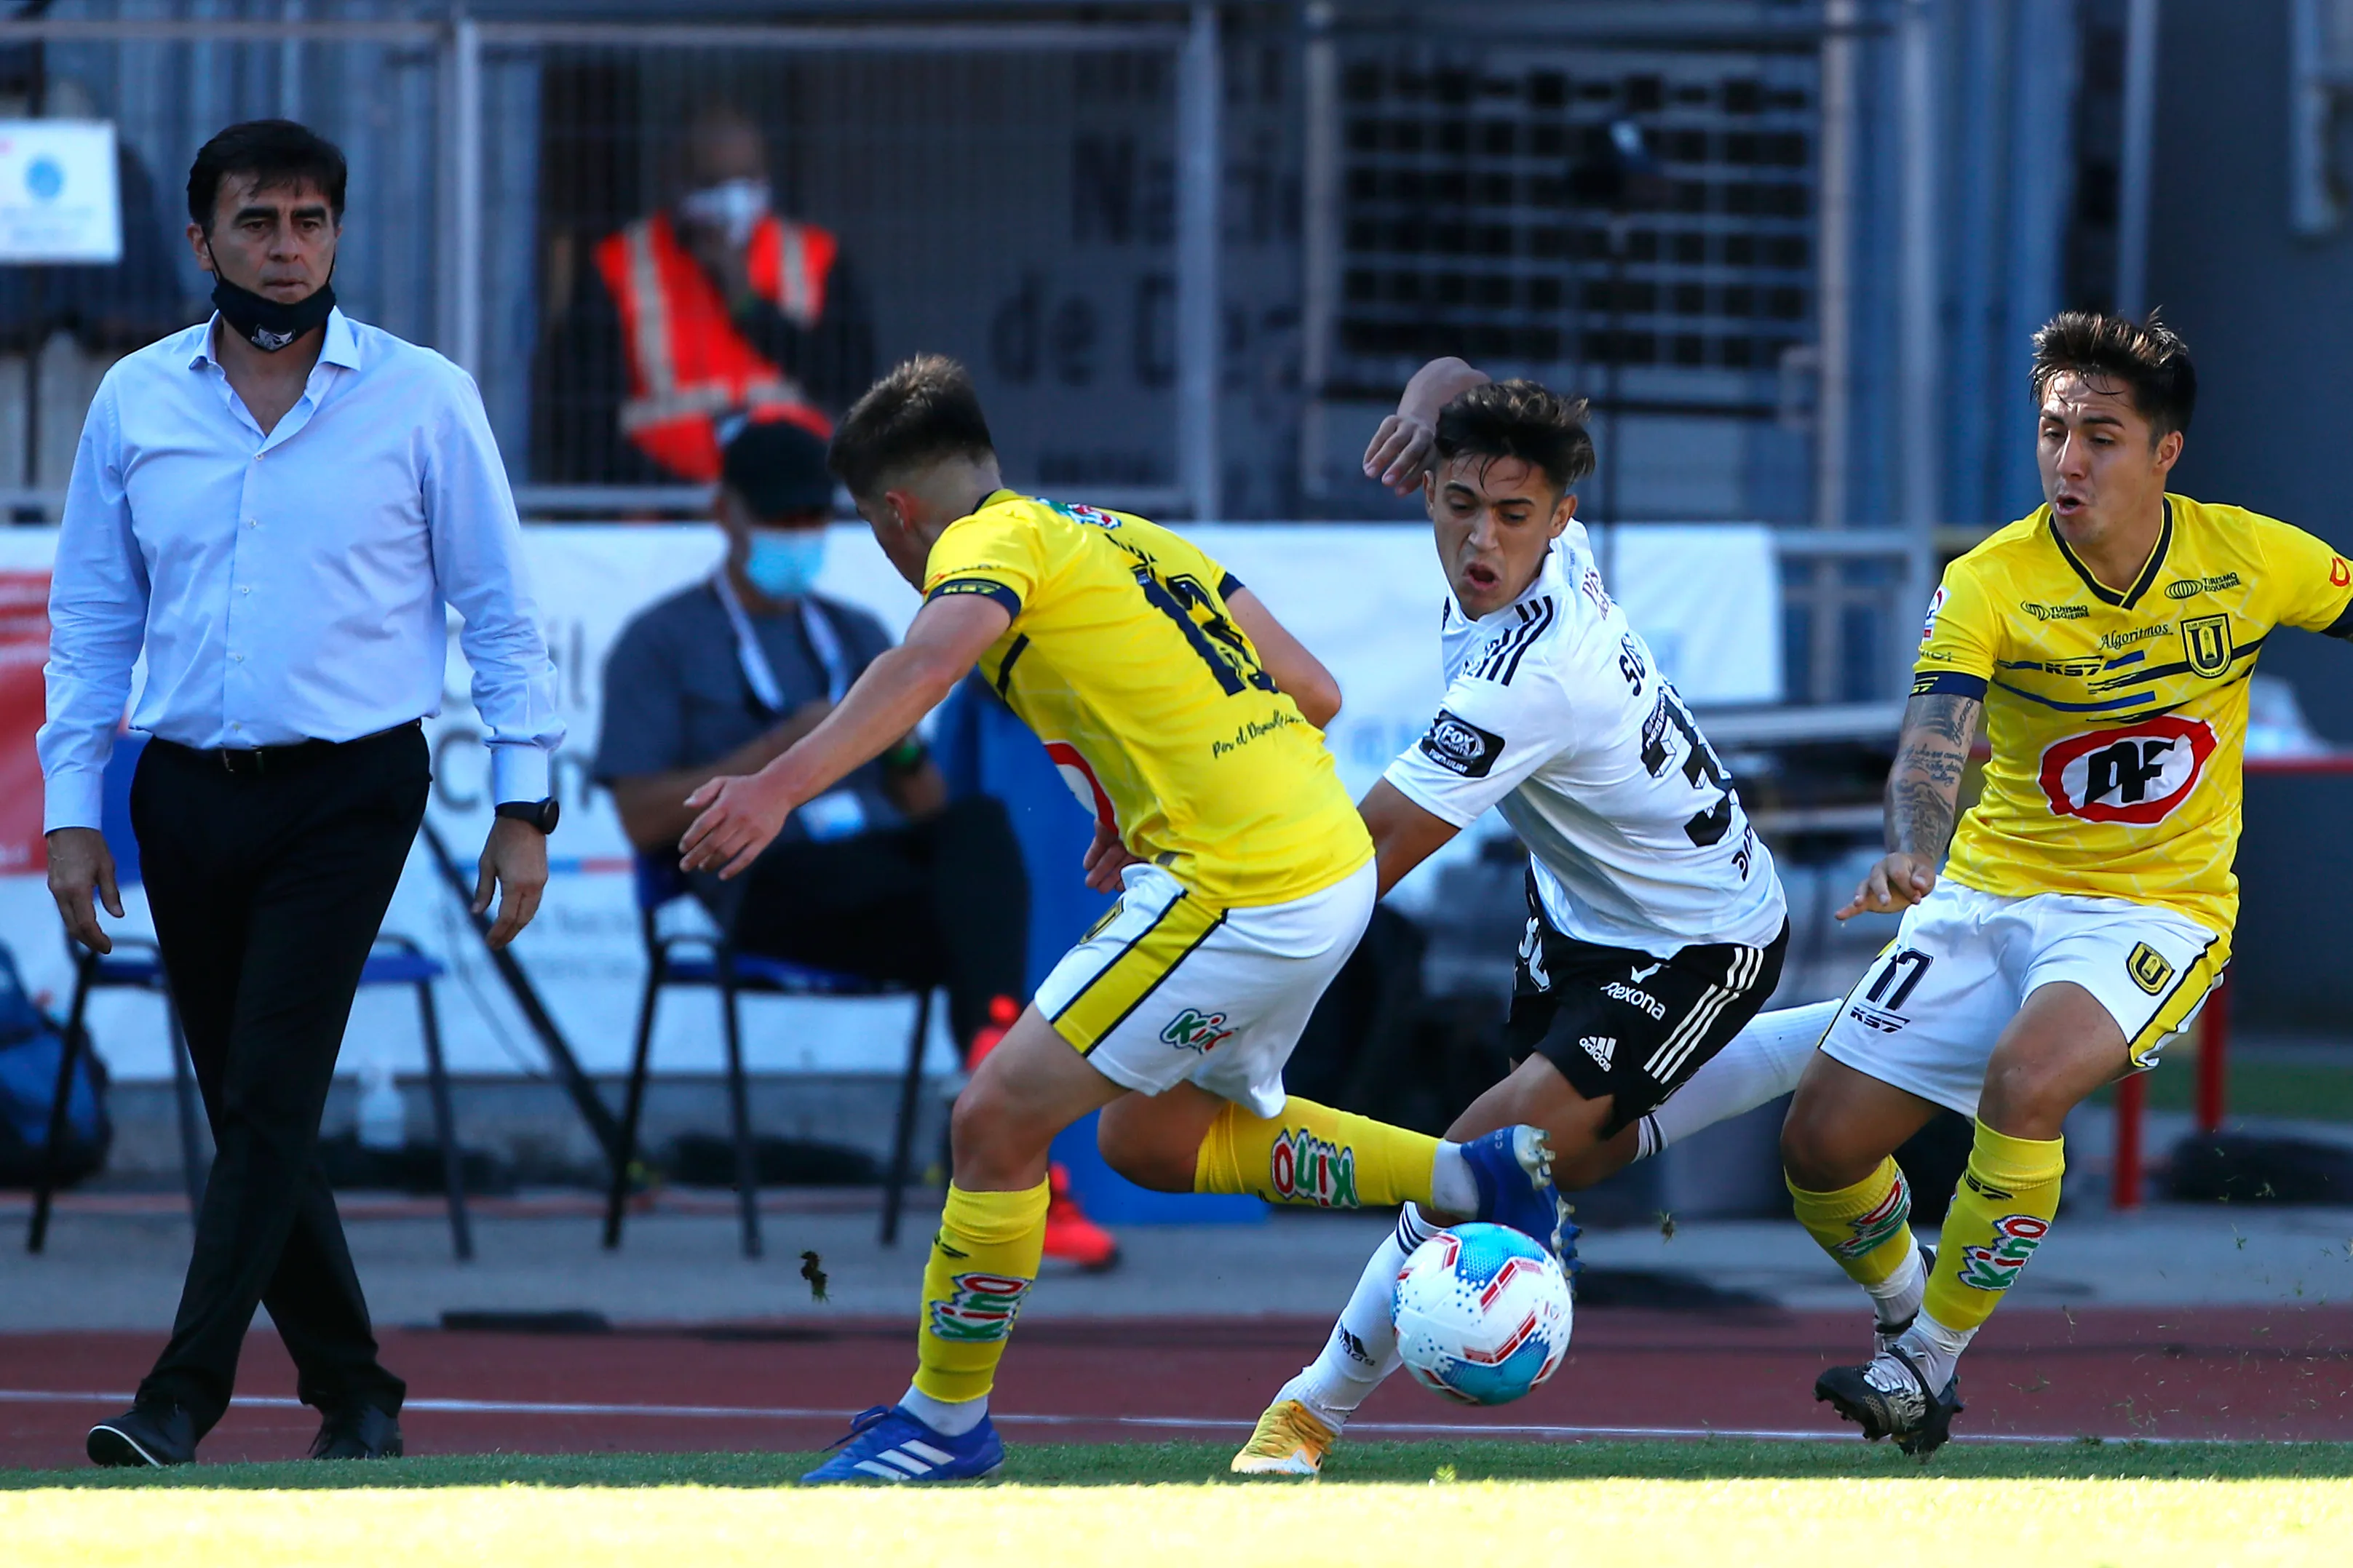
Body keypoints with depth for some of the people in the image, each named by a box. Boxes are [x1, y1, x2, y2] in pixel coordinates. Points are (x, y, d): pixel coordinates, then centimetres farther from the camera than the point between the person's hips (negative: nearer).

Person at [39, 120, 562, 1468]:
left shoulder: (422, 398, 0)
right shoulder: (135, 403, 7)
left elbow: (501, 611, 3)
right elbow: (91, 624, 13)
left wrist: (526, 805, -2)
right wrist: (70, 810, 7)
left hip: (347, 795, -4)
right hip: (188, 795, 4)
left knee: (271, 1096, -13)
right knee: (250, 1110, 5)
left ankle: (185, 1396, -16)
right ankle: (352, 1392, 16)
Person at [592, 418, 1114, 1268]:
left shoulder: (857, 636, 30)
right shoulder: (659, 645, 13)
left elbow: (927, 811, 24)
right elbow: (644, 820, -1)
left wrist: (904, 751, -1)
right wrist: (778, 748, -10)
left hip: (885, 856, 5)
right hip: (769, 881, -5)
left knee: (981, 821, -34)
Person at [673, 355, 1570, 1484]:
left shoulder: (993, 543, -5)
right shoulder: (1132, 538, 21)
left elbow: (927, 663, -27)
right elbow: (1313, 694, 20)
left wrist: (784, 785, -39)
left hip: (1242, 898, -9)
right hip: (1334, 866, 9)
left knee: (996, 1122, -3)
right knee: (1160, 1131, 26)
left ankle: (945, 1421, 6)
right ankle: (1478, 1177, 23)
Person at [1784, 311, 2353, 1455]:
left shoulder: (2251, 560, -8)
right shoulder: (1989, 584, -12)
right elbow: (1933, 747, -25)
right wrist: (1910, 853, -46)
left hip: (2153, 912, -2)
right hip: (1991, 893, 2)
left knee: (2024, 1080, -32)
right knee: (1822, 1145, -6)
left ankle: (1931, 1364, -15)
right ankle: (1904, 1307, 27)